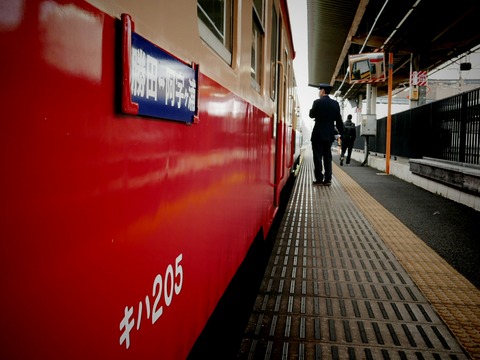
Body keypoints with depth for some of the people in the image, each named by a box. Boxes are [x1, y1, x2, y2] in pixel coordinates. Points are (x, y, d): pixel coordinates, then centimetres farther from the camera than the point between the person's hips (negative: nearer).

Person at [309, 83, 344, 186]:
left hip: (318, 134, -4)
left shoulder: (317, 102, -10)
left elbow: (312, 115, -1)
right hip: (329, 135, 4)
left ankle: (319, 179, 0)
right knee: (327, 157, 9)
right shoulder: (335, 104, 4)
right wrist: (342, 132, 11)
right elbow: (339, 120, 5)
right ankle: (327, 179, 6)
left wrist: (312, 109, 17)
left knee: (318, 157, 1)